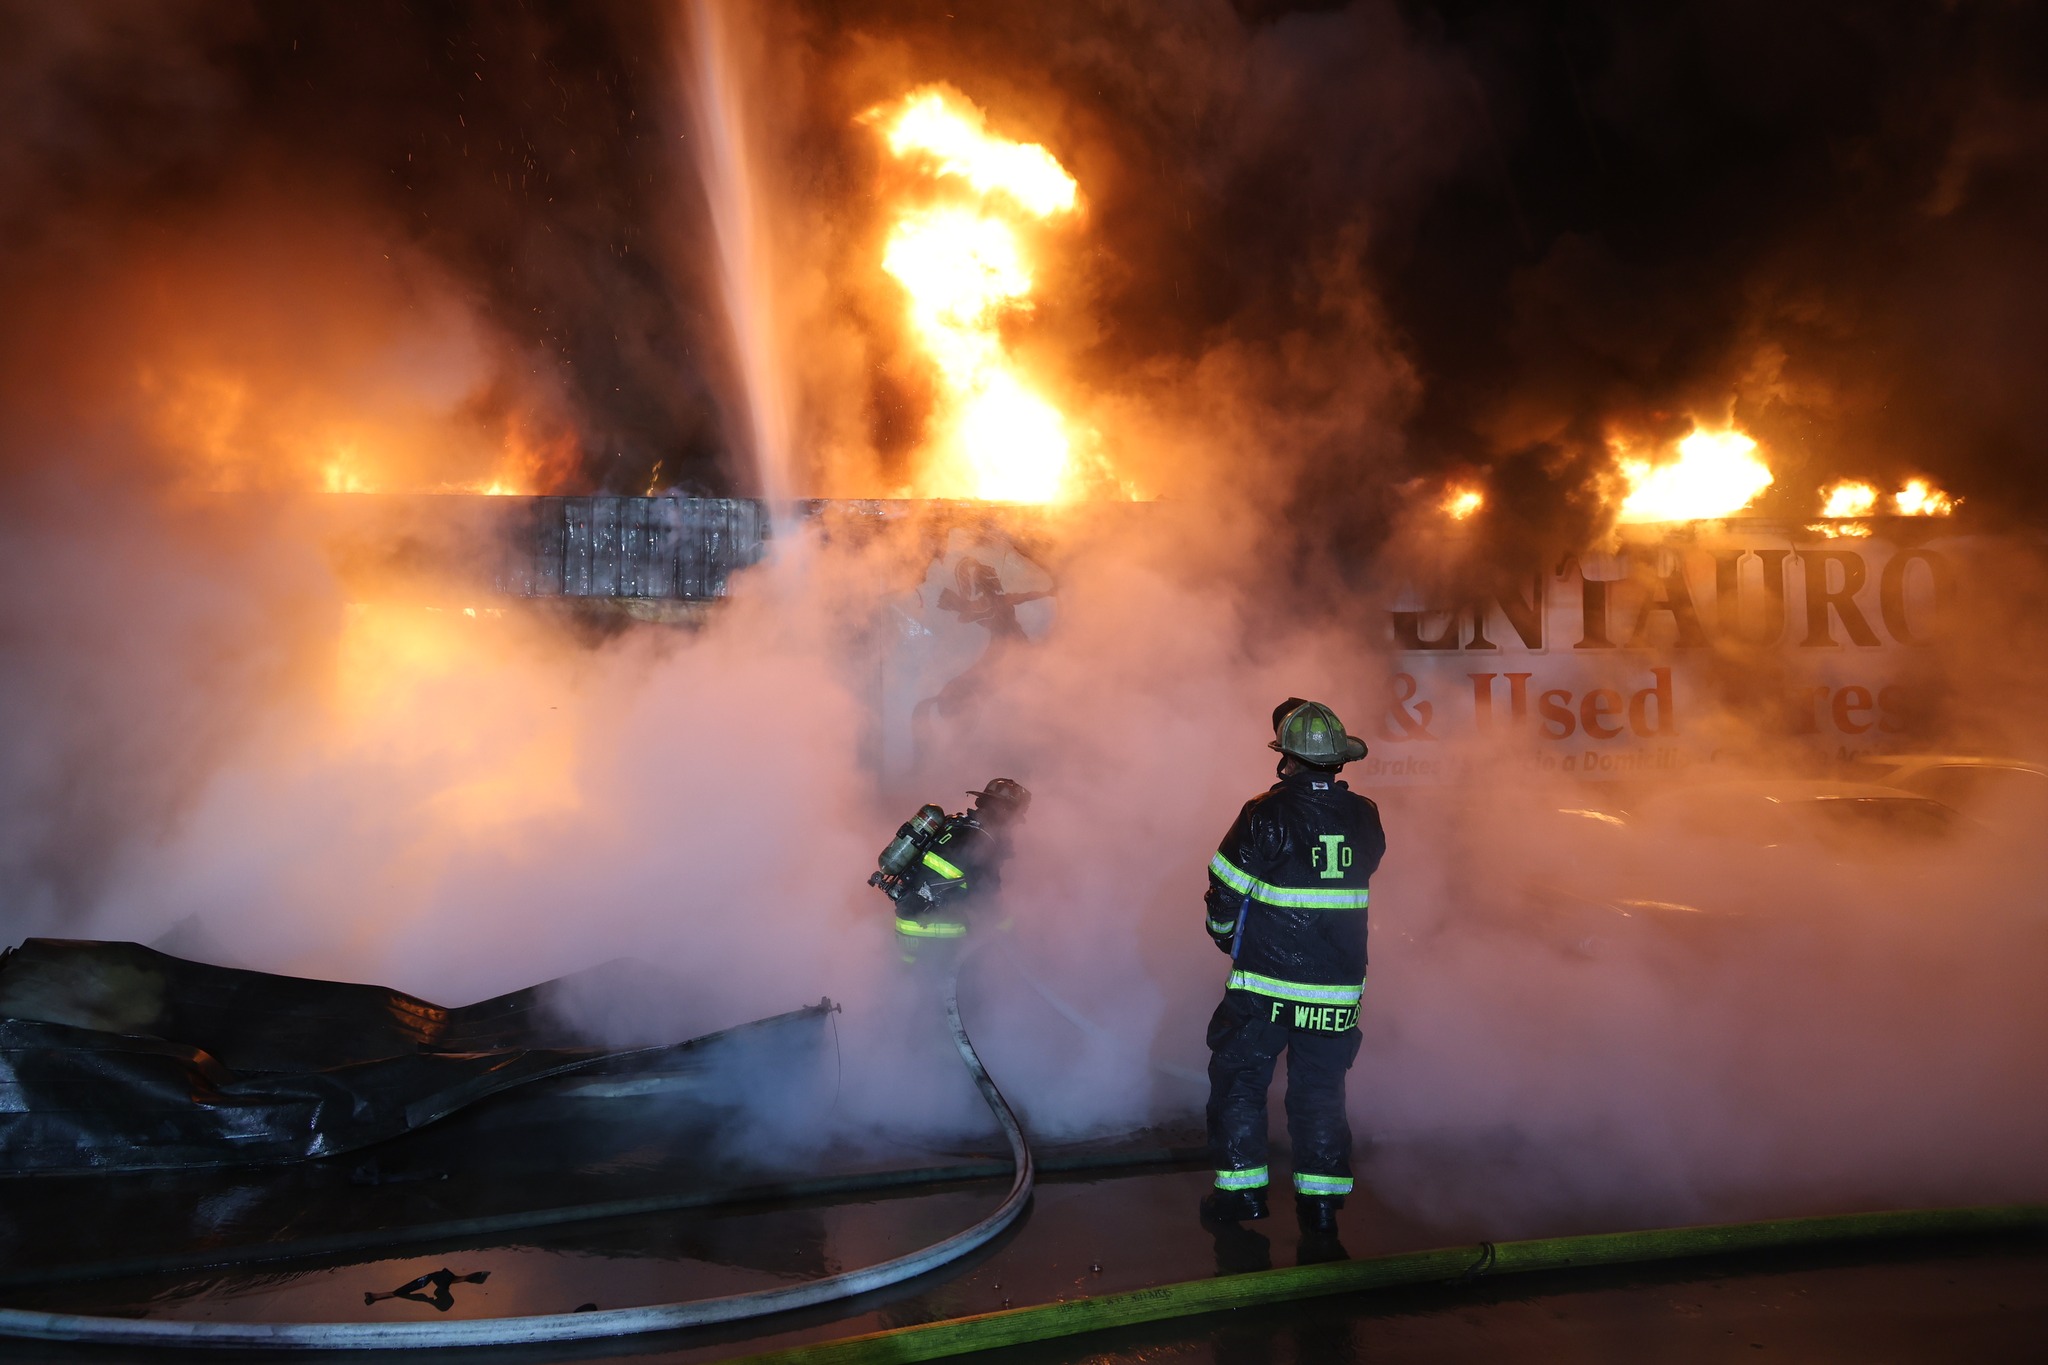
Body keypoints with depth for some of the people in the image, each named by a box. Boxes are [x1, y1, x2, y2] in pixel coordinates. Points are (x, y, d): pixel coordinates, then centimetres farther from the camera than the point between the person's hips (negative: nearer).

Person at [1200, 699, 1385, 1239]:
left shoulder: (1266, 814, -14)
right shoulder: (1364, 817, -1)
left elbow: (1225, 891, -7)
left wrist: (1225, 933, 11)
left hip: (1265, 982, -4)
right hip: (1339, 988, 4)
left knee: (1239, 1078, 12)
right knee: (1320, 1089, 14)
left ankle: (1241, 1188, 15)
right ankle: (1321, 1202, 15)